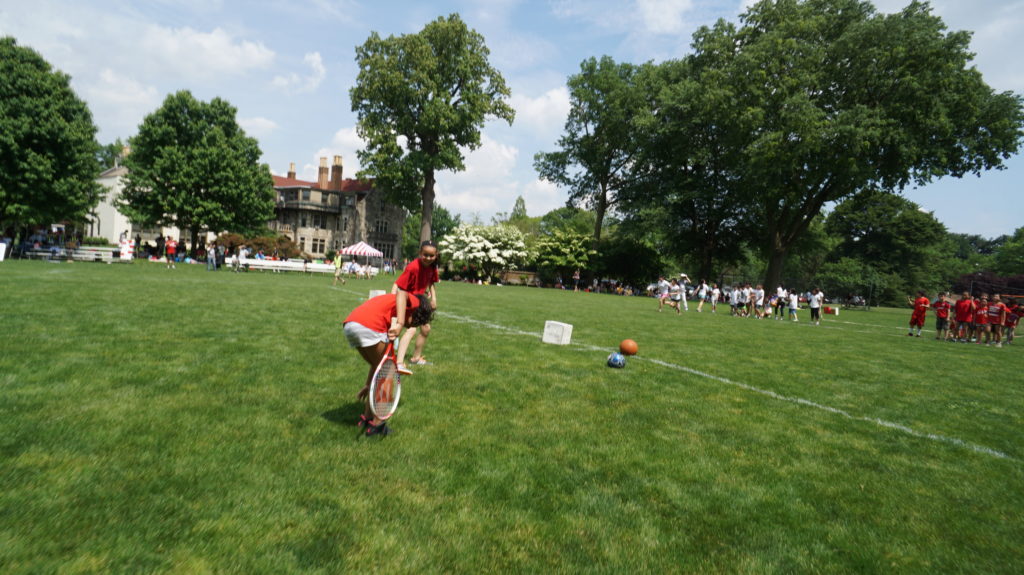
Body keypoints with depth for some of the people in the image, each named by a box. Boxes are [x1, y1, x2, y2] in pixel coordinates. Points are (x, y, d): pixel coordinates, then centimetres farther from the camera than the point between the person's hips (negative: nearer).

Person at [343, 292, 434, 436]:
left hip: (349, 325, 8)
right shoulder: (414, 302, 15)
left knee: (378, 367, 25)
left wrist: (368, 385, 39)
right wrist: (400, 323, -24)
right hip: (369, 326, -8)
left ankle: (367, 418, 33)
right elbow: (402, 295, -13)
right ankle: (376, 424, 15)